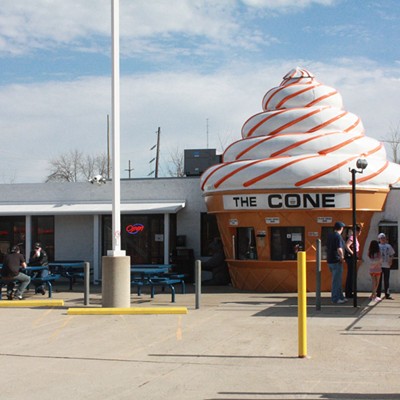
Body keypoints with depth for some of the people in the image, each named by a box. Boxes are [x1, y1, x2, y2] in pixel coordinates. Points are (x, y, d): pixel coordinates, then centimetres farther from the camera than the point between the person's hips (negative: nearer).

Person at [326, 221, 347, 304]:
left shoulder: (329, 235, 11)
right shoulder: (338, 236, -16)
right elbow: (339, 249, -26)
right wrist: (342, 258, -11)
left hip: (330, 260, 9)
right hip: (336, 261, -9)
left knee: (337, 279, 17)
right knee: (336, 280, -3)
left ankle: (340, 297, 25)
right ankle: (335, 298, 1)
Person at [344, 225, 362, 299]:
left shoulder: (355, 238, 16)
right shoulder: (352, 237, -14)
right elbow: (346, 246, -26)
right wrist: (352, 253, -20)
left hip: (353, 258, 10)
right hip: (350, 258, -10)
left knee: (351, 276, 12)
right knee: (350, 275, -7)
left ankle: (349, 293, 18)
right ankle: (348, 294, -4)